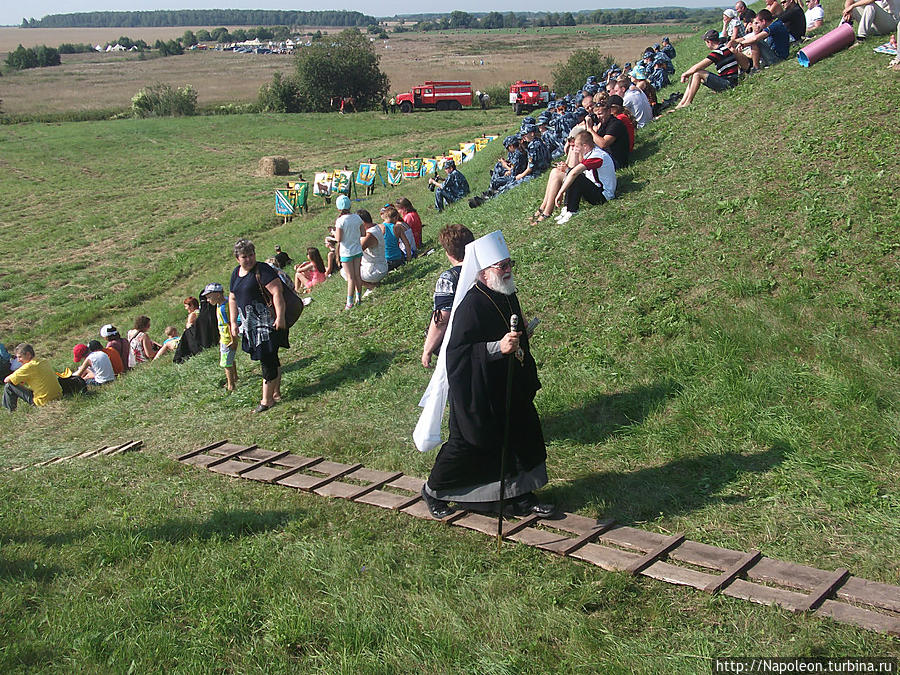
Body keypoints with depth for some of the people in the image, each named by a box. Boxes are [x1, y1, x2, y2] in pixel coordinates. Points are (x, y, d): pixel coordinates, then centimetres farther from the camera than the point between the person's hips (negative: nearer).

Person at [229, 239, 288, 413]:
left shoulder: (262, 270, -11)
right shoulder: (236, 273, 14)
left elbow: (277, 292, -18)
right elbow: (232, 299, 22)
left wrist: (280, 316, -25)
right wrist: (233, 322, 17)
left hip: (267, 322, -8)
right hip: (250, 324, 8)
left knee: (267, 359, -7)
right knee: (271, 359, 14)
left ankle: (267, 400, -1)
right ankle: (276, 393, 23)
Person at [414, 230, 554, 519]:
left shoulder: (507, 295, 5)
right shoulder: (471, 305, -23)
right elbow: (458, 350, -27)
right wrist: (498, 347, -34)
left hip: (509, 388, 8)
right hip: (477, 393, -8)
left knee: (522, 439, 11)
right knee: (468, 445, 4)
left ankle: (522, 498, 27)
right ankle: (434, 491, 27)